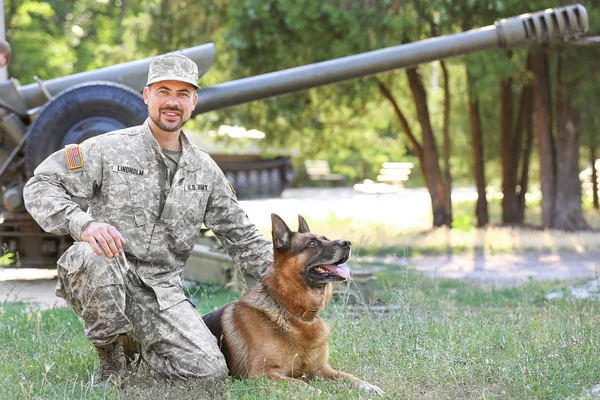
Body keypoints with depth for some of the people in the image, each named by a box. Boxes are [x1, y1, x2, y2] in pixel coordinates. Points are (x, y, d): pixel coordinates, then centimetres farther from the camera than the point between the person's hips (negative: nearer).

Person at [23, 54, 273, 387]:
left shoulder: (205, 170, 11)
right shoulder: (110, 149, -4)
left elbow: (242, 239, 17)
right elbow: (40, 187, -10)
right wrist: (84, 224, -29)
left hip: (160, 290, 4)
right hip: (101, 282, -4)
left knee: (211, 371, -17)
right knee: (95, 255, -40)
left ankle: (135, 341, 15)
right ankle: (111, 354, -12)